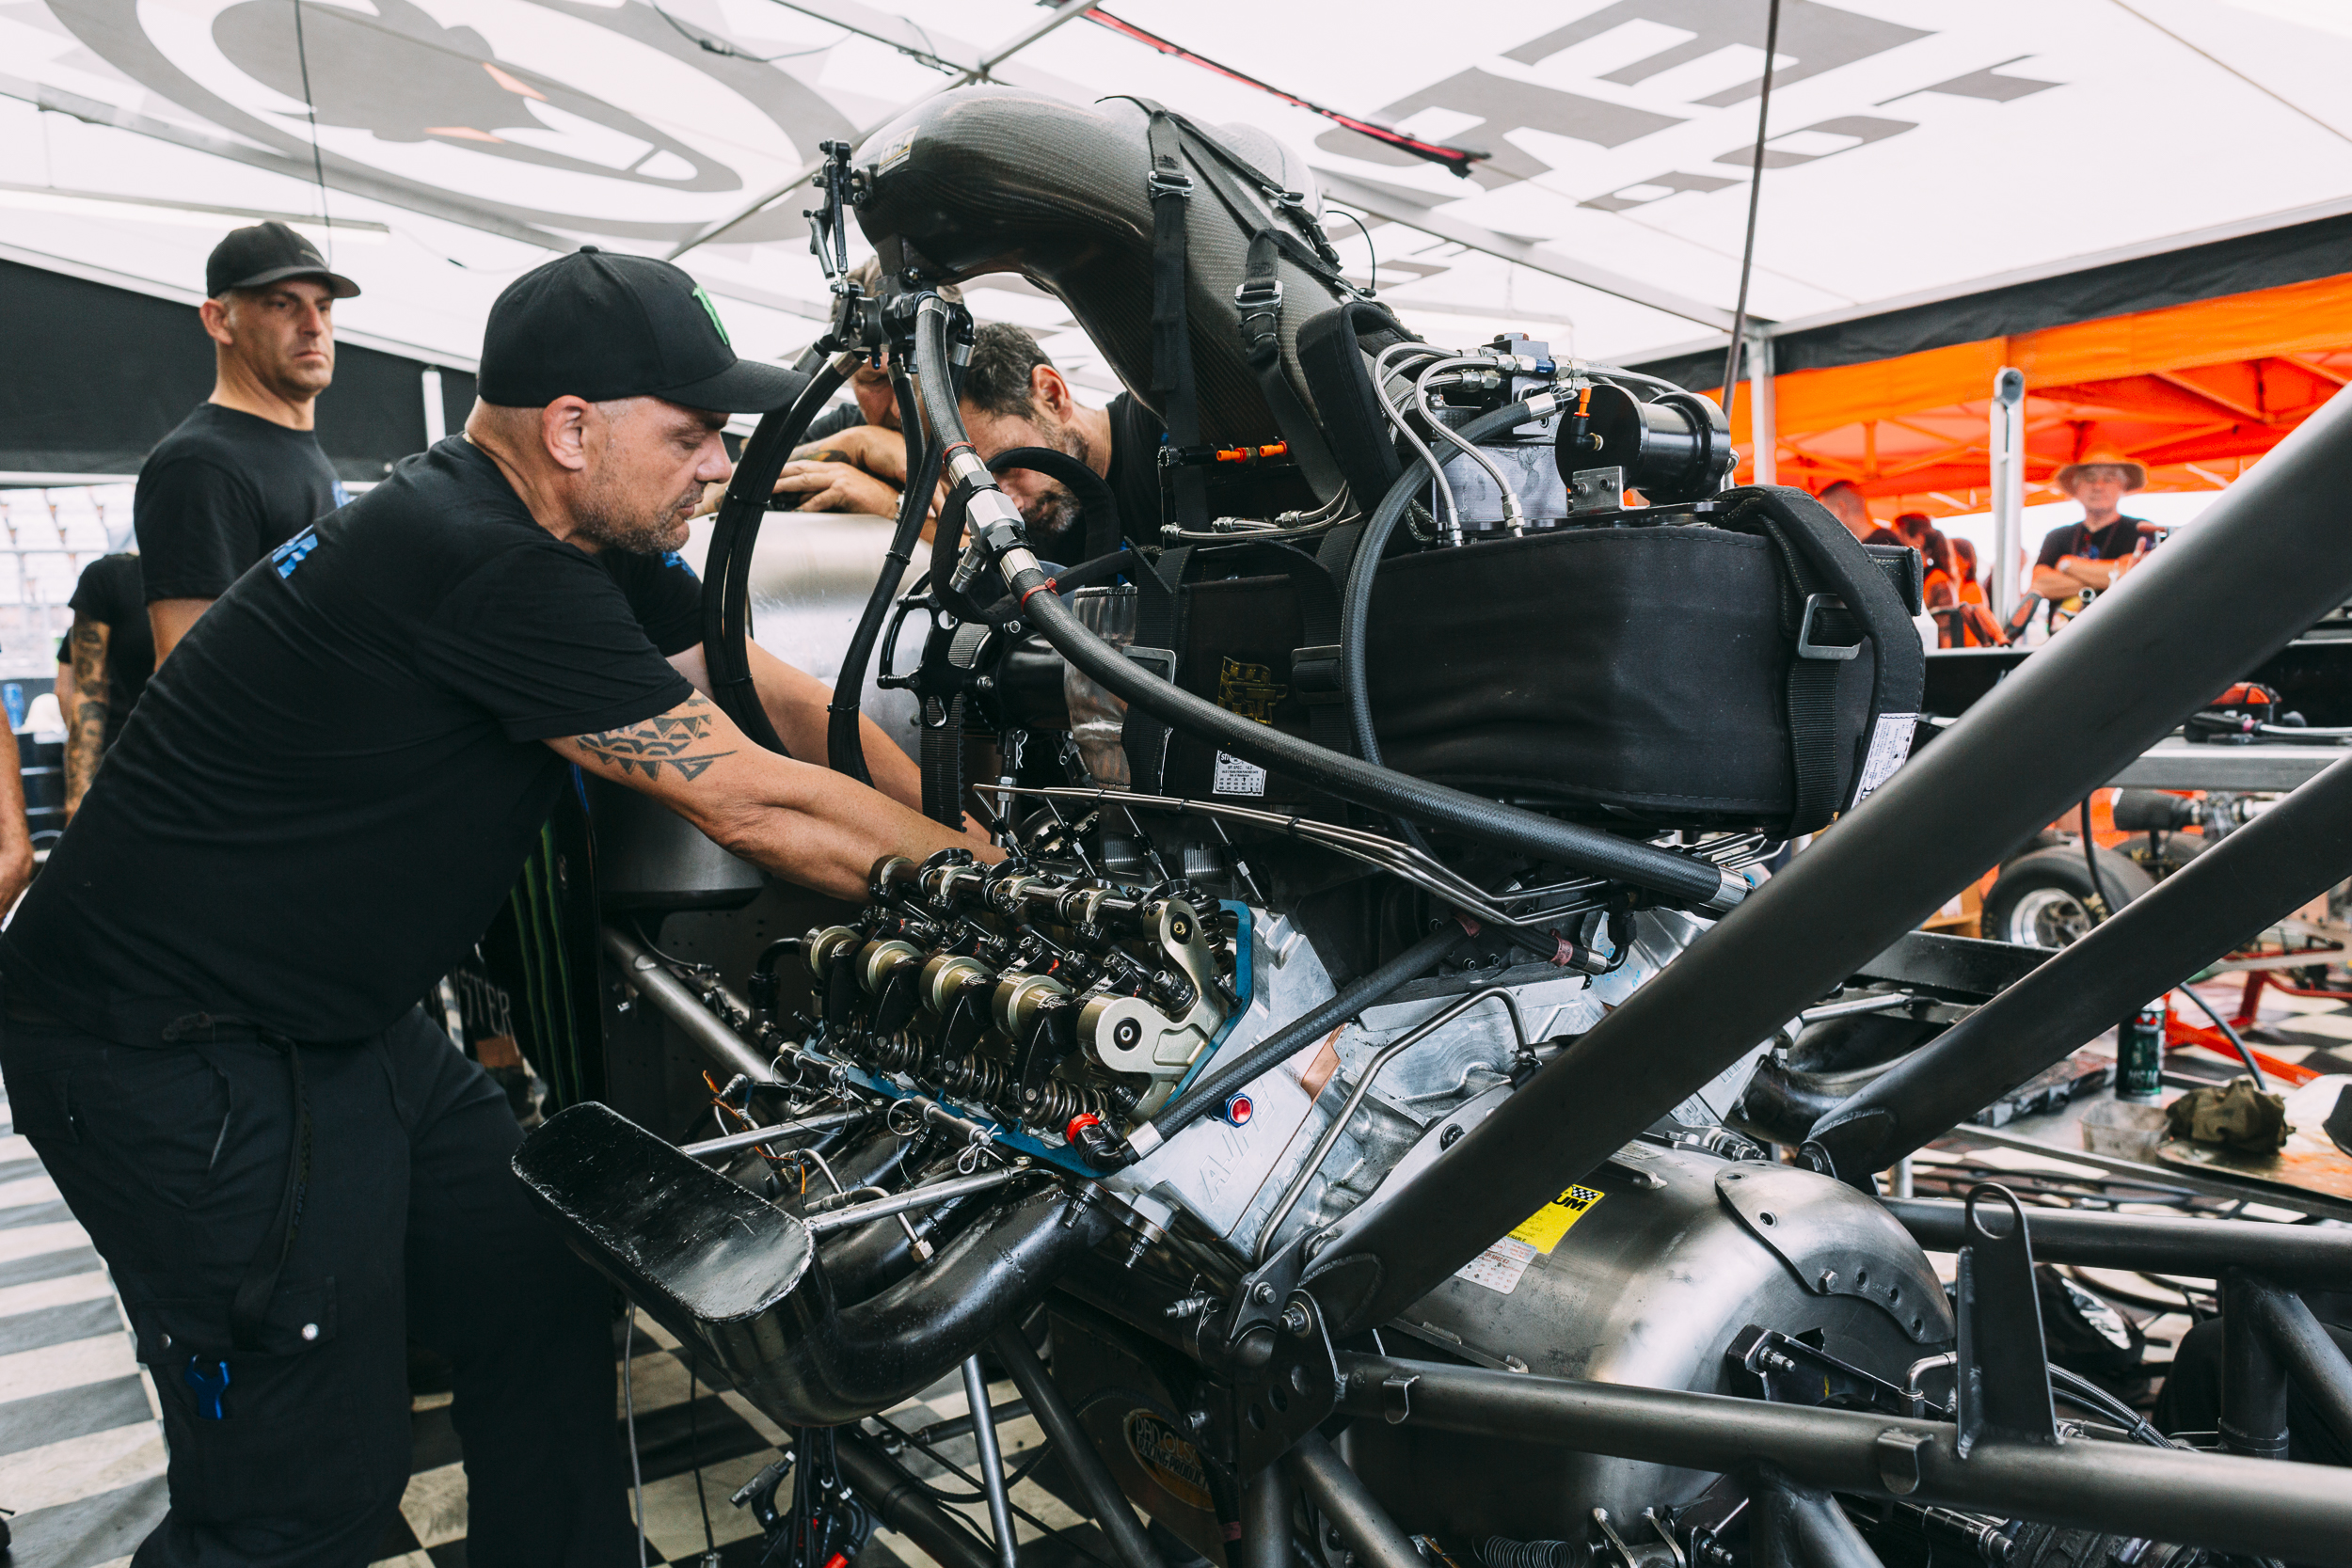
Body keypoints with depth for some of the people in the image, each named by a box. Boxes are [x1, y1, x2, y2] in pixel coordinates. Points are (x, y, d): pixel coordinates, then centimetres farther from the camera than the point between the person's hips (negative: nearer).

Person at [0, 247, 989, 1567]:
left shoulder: (595, 544, 3)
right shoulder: (482, 566, -27)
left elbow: (782, 700, 3)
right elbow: (752, 803, -25)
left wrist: (981, 827, -5)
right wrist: (990, 879, -15)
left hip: (344, 1018, 10)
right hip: (178, 1051, -9)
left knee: (552, 1299, 13)